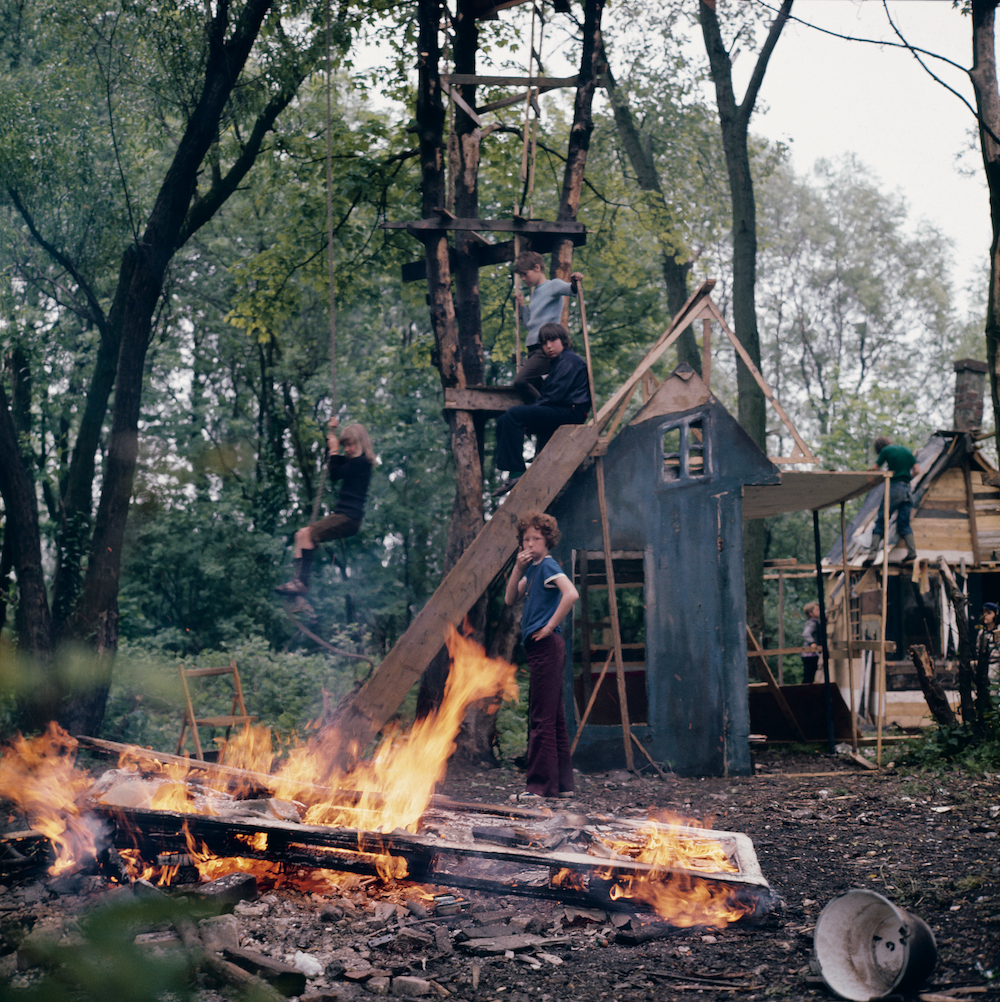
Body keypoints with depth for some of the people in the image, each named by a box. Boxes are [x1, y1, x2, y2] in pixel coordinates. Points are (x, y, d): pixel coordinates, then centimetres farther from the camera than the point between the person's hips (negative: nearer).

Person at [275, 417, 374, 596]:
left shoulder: (362, 462, -10)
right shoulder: (353, 461, 19)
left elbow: (335, 474, -13)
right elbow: (329, 462, 34)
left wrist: (334, 451, -1)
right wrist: (331, 433, 26)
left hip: (349, 517, -10)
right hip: (341, 516, 10)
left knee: (306, 534, -22)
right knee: (300, 535, 5)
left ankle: (302, 582, -26)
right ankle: (298, 579, -8)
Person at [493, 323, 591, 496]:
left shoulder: (569, 361, -7)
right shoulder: (556, 363, 25)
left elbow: (556, 395, -17)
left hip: (570, 411, -11)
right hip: (558, 411, 11)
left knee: (514, 415, -25)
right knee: (503, 421, 2)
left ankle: (516, 473, -28)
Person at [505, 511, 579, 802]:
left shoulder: (548, 565, -10)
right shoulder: (533, 569, 18)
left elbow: (571, 594, -27)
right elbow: (510, 599, 16)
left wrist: (550, 626, -20)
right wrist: (518, 568, 3)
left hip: (546, 647, -10)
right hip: (539, 649, 10)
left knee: (542, 718, -9)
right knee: (553, 719, 11)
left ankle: (540, 785, -7)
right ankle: (562, 784, 15)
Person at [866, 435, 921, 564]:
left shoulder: (886, 451, 1)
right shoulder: (906, 450, 16)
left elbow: (874, 469, 2)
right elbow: (917, 470, 11)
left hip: (893, 488, -5)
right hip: (906, 489, 5)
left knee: (880, 522, -3)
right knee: (904, 524, 11)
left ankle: (872, 554, -11)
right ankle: (912, 552, -3)